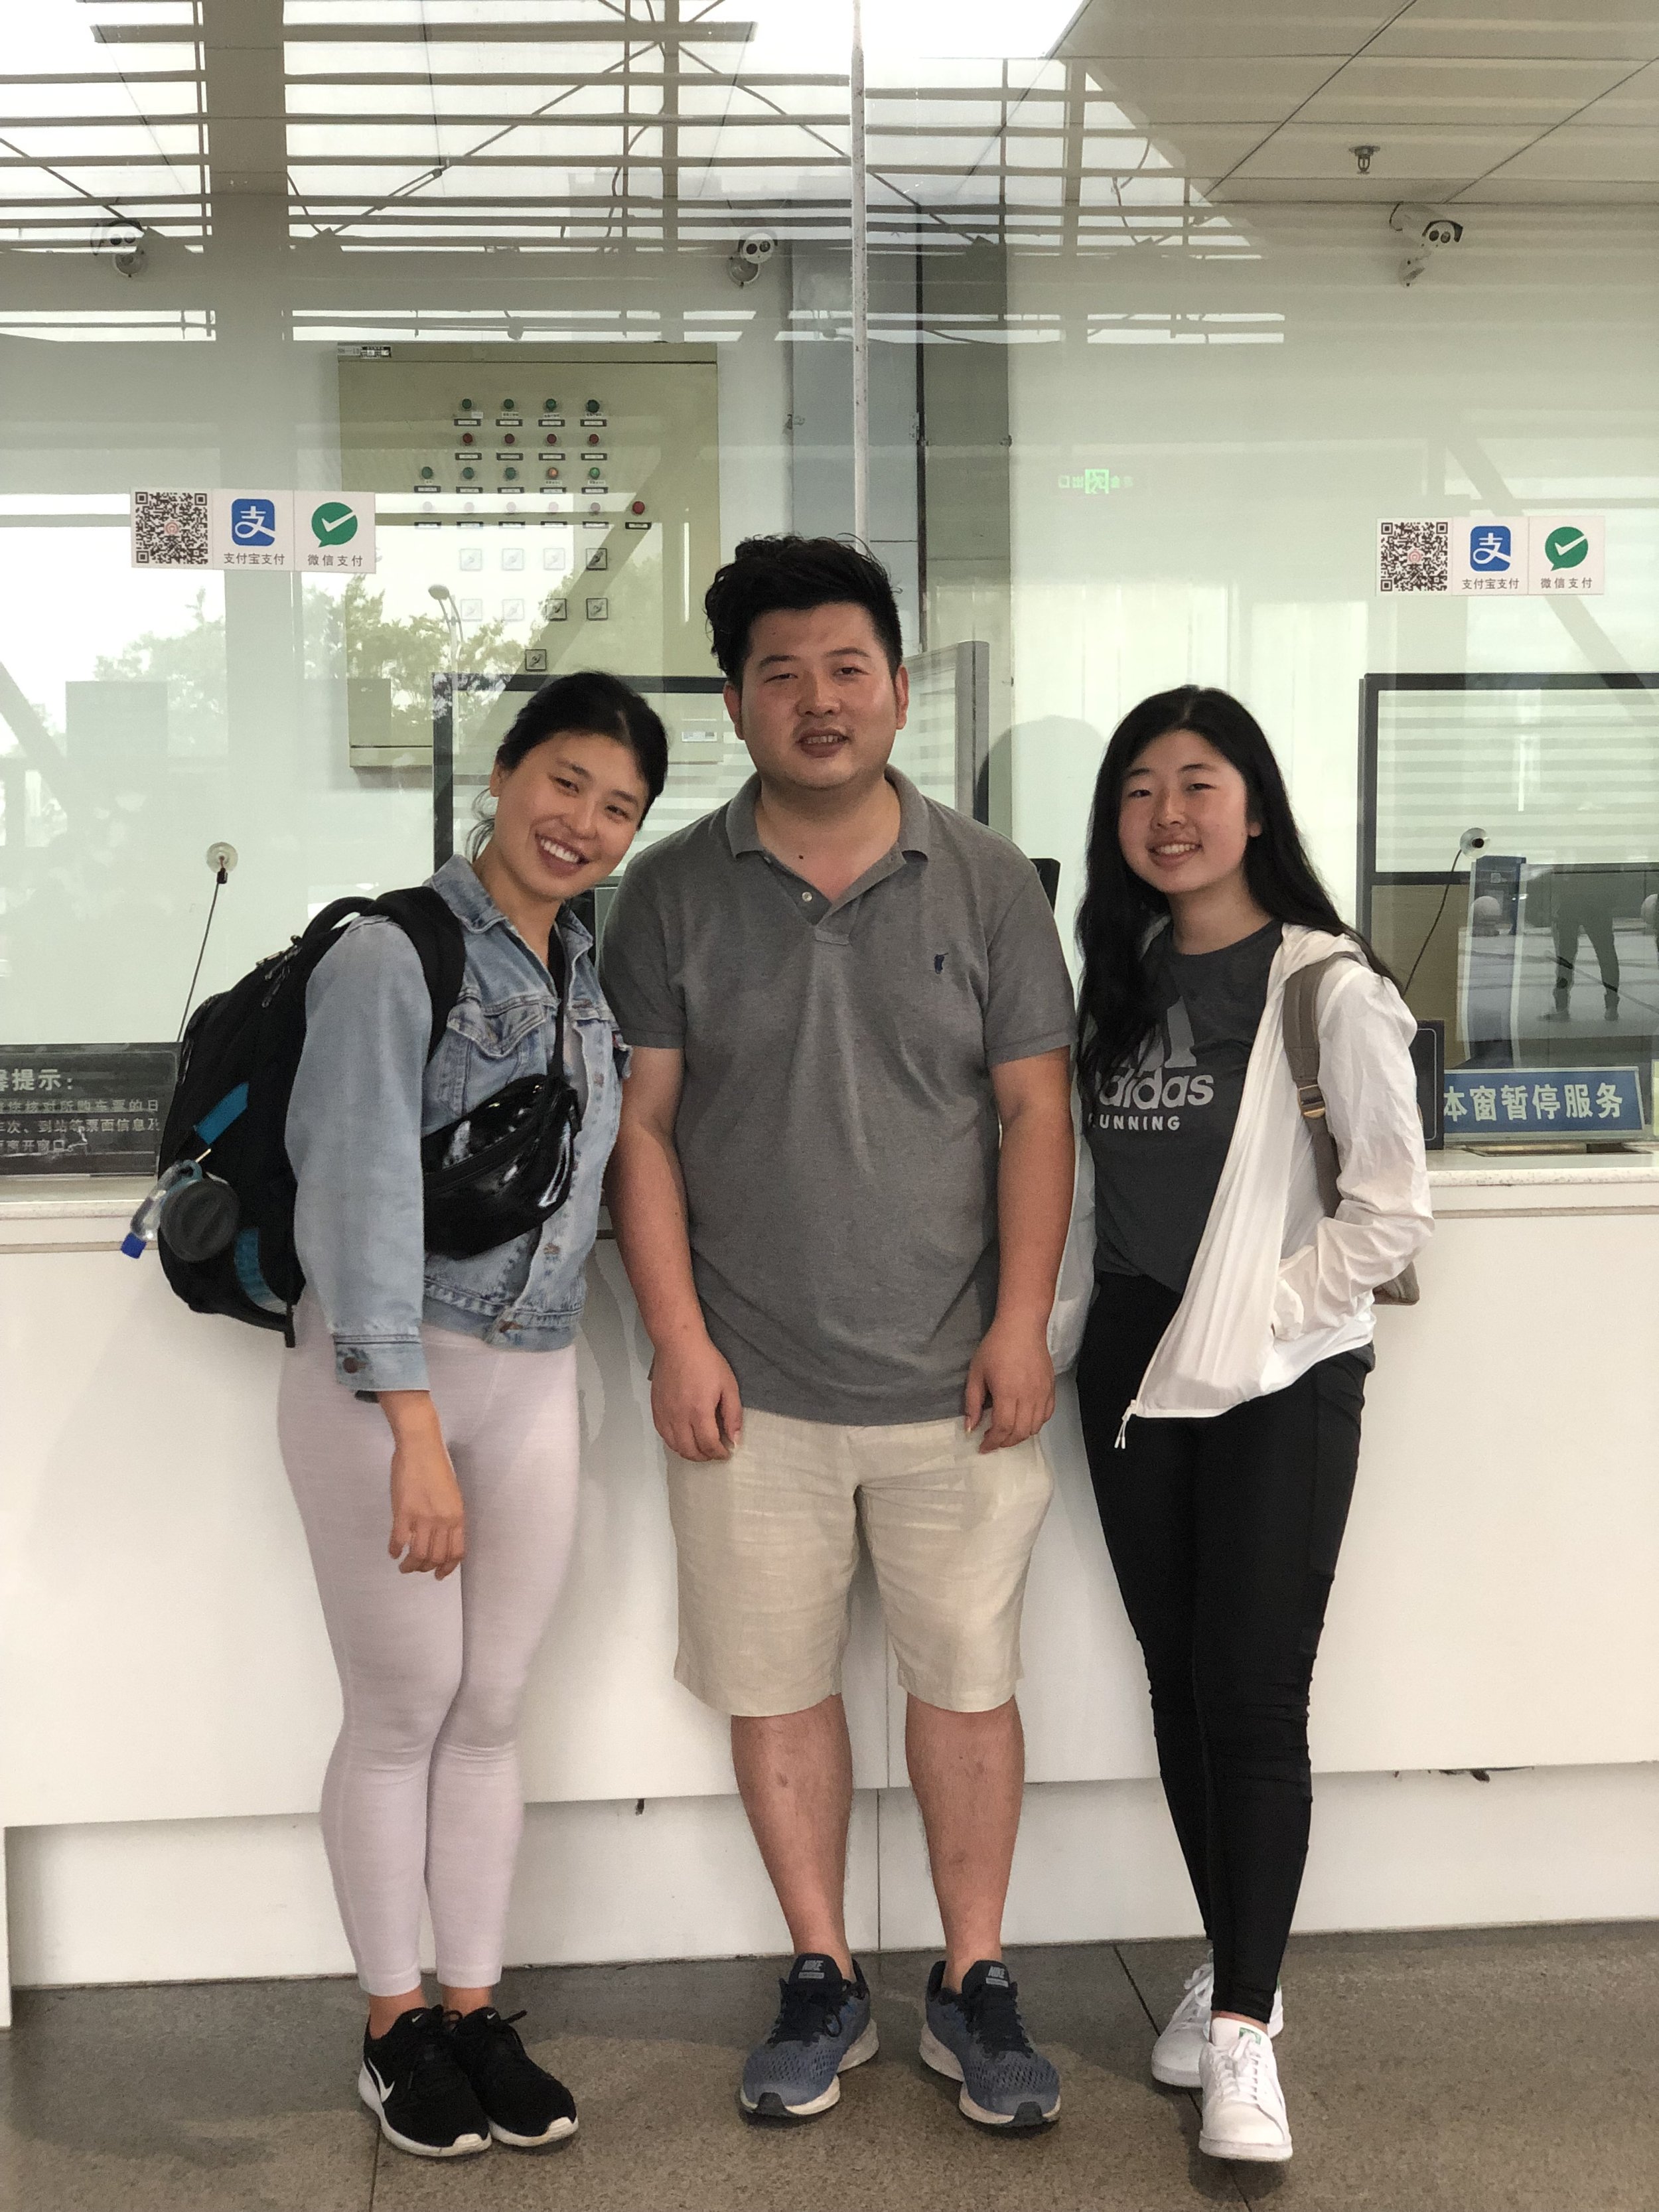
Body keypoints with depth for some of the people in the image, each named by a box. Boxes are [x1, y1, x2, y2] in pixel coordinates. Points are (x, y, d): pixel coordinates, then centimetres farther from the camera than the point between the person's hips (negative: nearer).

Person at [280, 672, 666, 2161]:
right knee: (402, 1710, 4)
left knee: (491, 1712, 11)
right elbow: (364, 1188, -19)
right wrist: (416, 1426, -24)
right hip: (381, 1370, -5)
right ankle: (395, 2026, 21)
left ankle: (475, 2009, 25)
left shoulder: (593, 973, 9)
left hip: (537, 1379, 6)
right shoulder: (397, 954, -12)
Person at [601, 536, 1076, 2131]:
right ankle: (824, 1983, 26)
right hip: (754, 1390, 0)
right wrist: (678, 1337, -6)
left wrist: (1022, 1323, -4)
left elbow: (1034, 1112, 2)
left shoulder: (987, 886, 2)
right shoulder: (674, 892, 1)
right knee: (774, 1684, 9)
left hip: (953, 1386, 0)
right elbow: (644, 1128, 1)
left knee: (968, 1681, 8)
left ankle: (972, 1986, 25)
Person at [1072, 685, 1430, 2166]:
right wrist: (1075, 1332, 5)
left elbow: (1393, 1209, -12)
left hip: (1282, 1385, -6)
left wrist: (1251, 1321, -13)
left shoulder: (1326, 988, -10)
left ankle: (1246, 2024, 4)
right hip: (1135, 1373, 6)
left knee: (1255, 1699, -5)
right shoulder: (1121, 984, 10)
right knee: (1180, 1684, 12)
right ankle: (1230, 1962, 27)